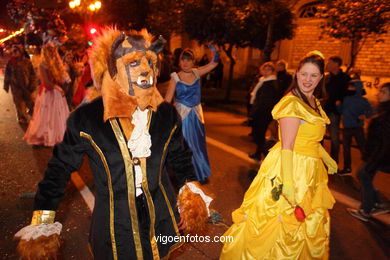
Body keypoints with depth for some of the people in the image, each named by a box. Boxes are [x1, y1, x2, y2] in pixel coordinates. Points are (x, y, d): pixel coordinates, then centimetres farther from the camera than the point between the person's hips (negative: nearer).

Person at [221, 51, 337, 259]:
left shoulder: (313, 102, 10)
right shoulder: (292, 103, -19)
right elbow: (287, 147, -24)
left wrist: (327, 159, 27)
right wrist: (288, 184, -27)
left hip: (310, 171, 9)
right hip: (291, 167, -9)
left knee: (309, 224, 23)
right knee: (281, 224, 4)